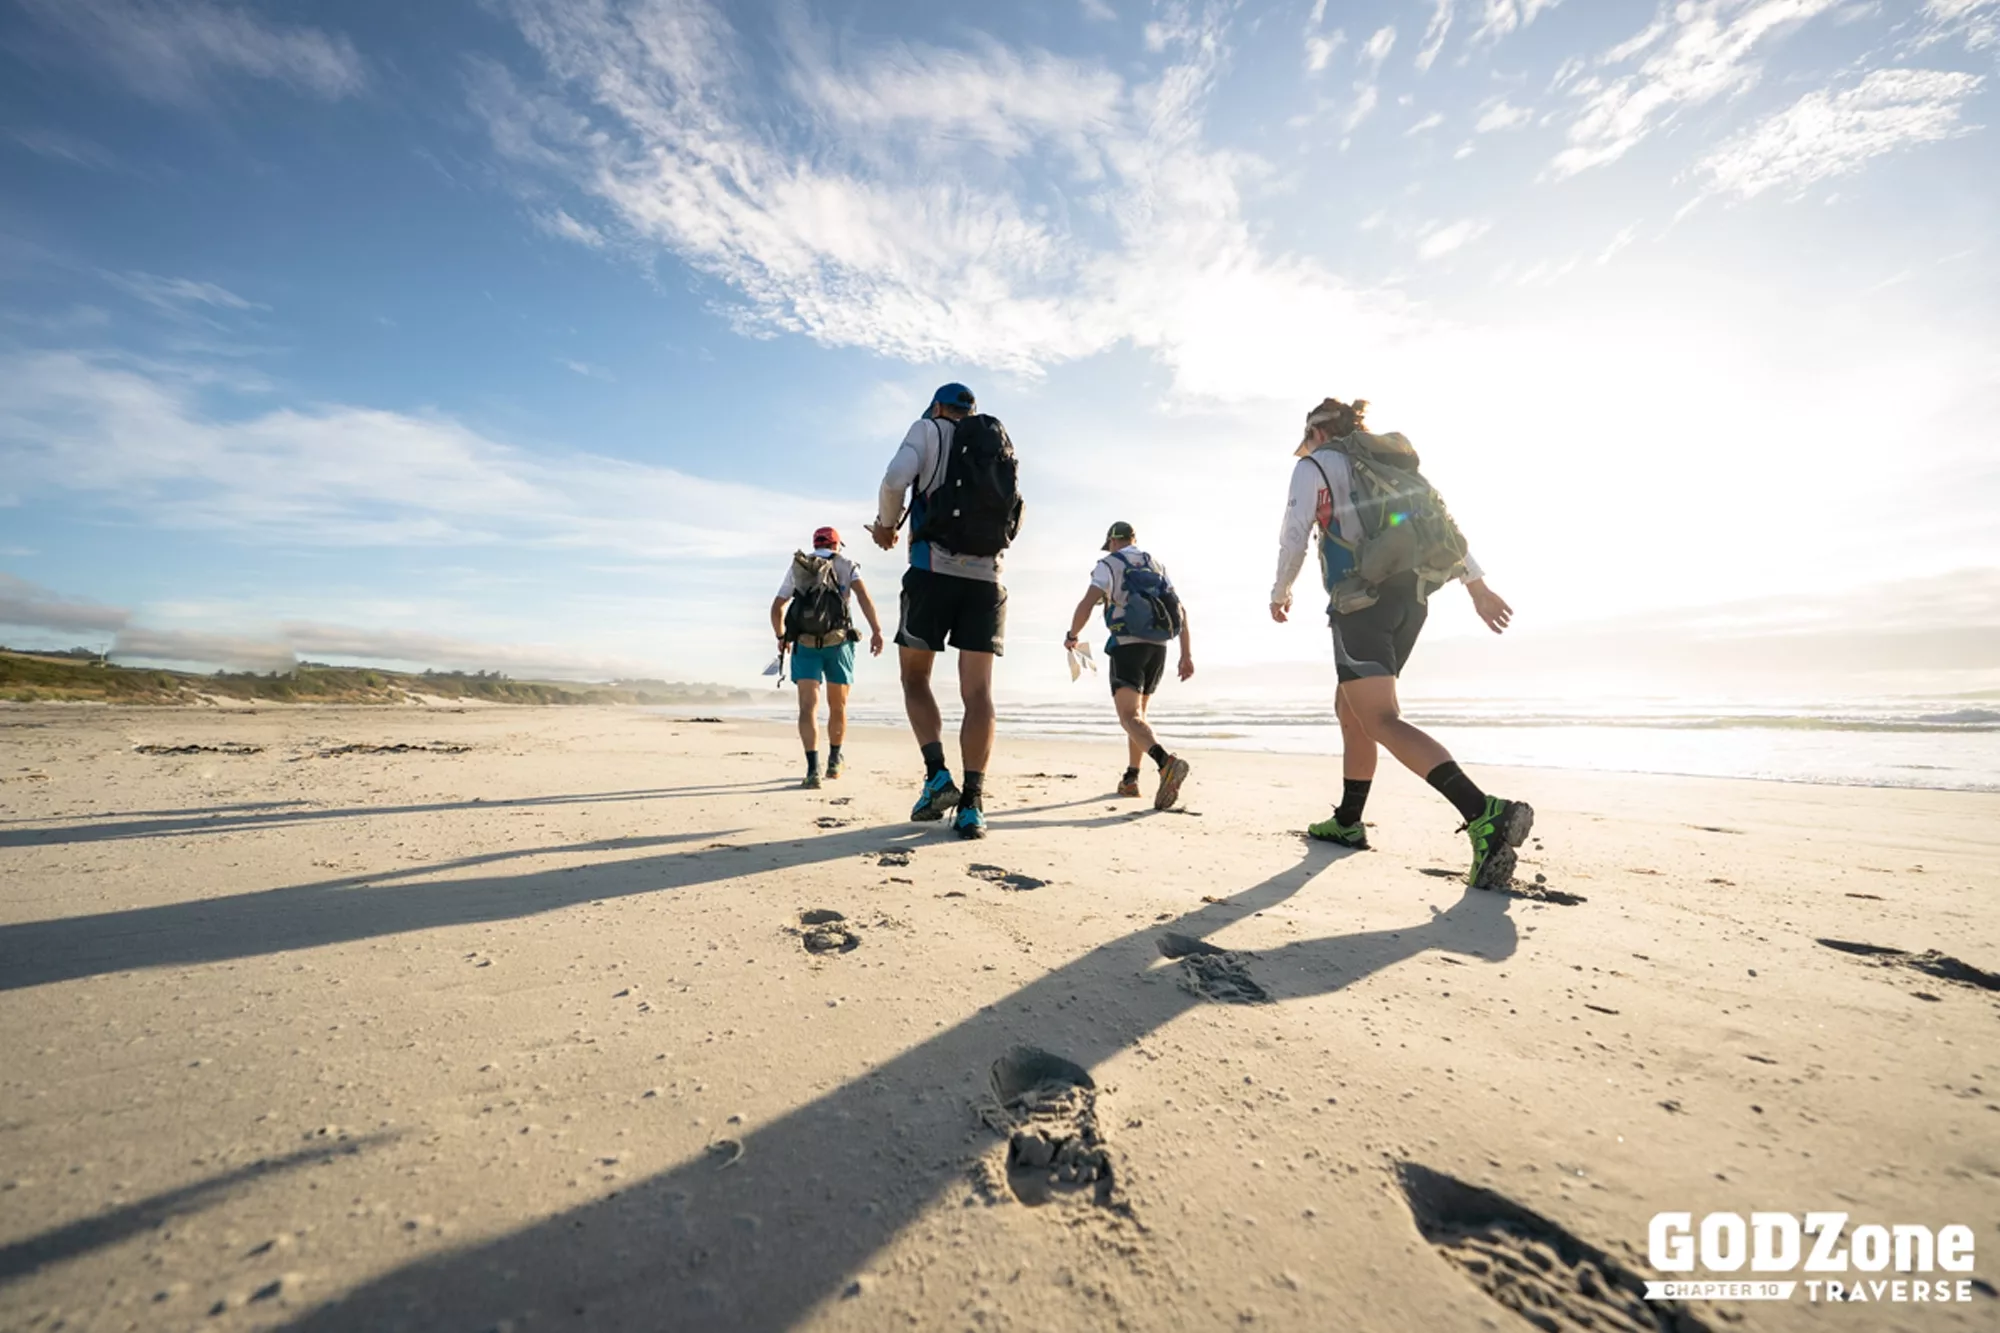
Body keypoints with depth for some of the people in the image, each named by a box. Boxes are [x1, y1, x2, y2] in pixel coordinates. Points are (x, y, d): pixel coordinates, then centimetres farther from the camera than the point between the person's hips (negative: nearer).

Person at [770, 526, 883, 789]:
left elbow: (776, 608, 16)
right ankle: (833, 762, 29)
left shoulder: (796, 567, 17)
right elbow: (863, 594, -10)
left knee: (808, 706, -5)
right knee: (838, 707, 15)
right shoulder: (846, 565, 10)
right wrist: (876, 630, -17)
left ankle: (813, 769, -20)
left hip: (804, 644, 1)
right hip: (838, 642, -1)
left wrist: (781, 636, 32)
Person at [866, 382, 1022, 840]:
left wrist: (886, 525, 9)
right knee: (978, 691, 0)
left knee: (915, 677, 11)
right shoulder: (1000, 446, 23)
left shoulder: (929, 429, 10)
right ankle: (972, 804, -5)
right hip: (986, 577, 4)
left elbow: (896, 479, -9)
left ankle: (938, 776, -4)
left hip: (934, 570, -3)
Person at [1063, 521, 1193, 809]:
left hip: (1127, 647, -6)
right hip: (1157, 649, 6)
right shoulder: (1158, 567, 18)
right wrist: (1187, 654, 7)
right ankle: (1130, 780, 21)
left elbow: (1086, 604, -13)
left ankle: (1167, 762, -40)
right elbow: (1181, 611, 10)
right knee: (1137, 713, 20)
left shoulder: (1108, 565, 2)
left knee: (1130, 718, -14)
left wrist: (1072, 636, 3)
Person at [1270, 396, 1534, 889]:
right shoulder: (1393, 462, 24)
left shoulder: (1316, 465, 5)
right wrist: (1477, 584, 13)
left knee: (1381, 721, -14)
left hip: (1364, 600, -8)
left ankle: (1486, 814, -29)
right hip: (1411, 599, 8)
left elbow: (1293, 538, -3)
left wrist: (1280, 594, 12)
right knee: (1350, 707, 16)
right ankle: (1347, 822, 22)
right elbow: (1441, 522, 17)